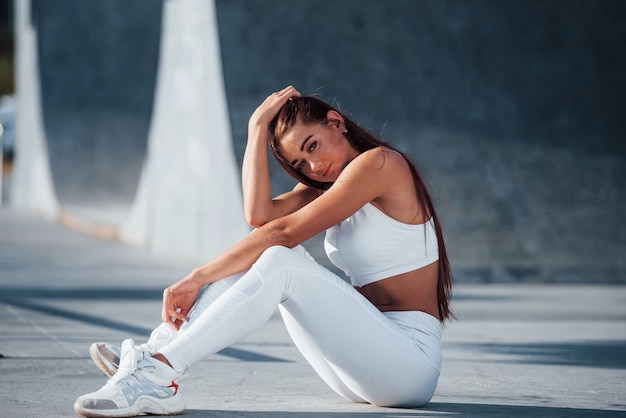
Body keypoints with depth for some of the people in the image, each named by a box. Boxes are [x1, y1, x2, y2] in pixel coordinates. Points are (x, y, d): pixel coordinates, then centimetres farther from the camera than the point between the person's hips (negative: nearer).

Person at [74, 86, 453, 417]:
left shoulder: (378, 163, -9)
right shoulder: (323, 187, 19)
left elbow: (282, 231, -16)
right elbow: (260, 215, -3)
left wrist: (198, 279, -16)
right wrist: (258, 128, 1)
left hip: (412, 360, -8)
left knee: (279, 262, -24)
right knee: (260, 252, -3)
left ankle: (160, 371, -33)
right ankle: (156, 350, -17)